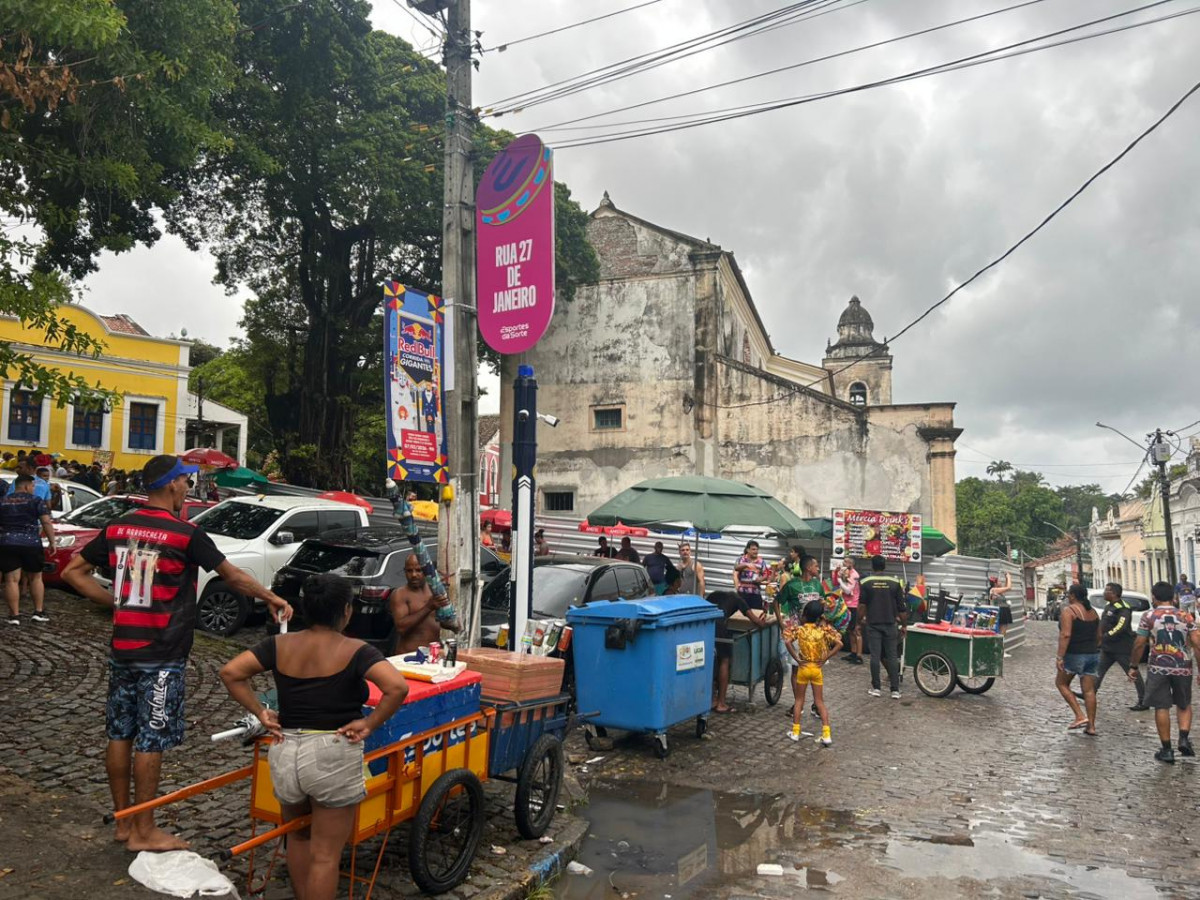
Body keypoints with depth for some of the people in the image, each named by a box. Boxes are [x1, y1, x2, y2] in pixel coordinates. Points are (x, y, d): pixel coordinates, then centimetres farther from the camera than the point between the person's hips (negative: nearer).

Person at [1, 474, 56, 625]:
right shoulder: (36, 501, 0)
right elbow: (47, 523, -8)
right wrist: (52, 542, -3)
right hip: (31, 544, -2)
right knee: (35, 578, 12)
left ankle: (14, 615, 3)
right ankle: (39, 612, 11)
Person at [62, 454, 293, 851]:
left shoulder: (117, 528, 4)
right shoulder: (186, 534, -14)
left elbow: (73, 572, 9)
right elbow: (232, 577, -7)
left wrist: (115, 601, 9)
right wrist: (272, 599, 6)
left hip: (122, 649, 7)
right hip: (161, 656, -7)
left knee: (120, 734, 14)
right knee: (151, 741, 2)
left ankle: (123, 821, 26)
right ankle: (143, 831, 12)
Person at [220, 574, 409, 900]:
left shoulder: (279, 645, 2)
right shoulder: (356, 651, -11)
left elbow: (230, 672, -1)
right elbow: (398, 687, -23)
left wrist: (260, 712, 2)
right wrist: (369, 724, -12)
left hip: (285, 754, 5)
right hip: (333, 757, -5)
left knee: (297, 838, 28)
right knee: (325, 855, 8)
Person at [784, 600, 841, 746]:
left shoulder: (799, 629, -8)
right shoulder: (823, 630, -5)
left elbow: (787, 641, -23)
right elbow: (839, 644, -13)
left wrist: (797, 659, -15)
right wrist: (825, 658, -8)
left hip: (803, 667, -1)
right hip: (817, 668, 1)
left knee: (799, 700, 14)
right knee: (820, 702, 9)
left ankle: (795, 732, 15)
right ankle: (826, 735, 2)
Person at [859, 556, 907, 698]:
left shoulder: (866, 582, -3)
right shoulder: (894, 582, -2)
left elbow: (862, 605, -4)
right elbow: (902, 606, 1)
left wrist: (860, 621, 8)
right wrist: (903, 624, 11)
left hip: (873, 624, -1)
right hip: (890, 624, 1)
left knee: (875, 656, 4)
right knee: (892, 656, 5)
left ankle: (876, 687, 8)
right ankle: (895, 690, 4)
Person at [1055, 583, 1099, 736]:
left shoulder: (1068, 611, -12)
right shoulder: (1093, 612, 11)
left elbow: (1065, 635, -21)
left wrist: (1060, 657, -21)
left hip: (1075, 655, -7)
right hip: (1093, 654, 7)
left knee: (1061, 683, 12)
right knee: (1089, 690, 9)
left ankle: (1080, 716, 1)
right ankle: (1091, 726, 11)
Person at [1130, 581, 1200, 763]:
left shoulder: (1149, 616, -2)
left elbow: (1139, 644, -3)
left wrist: (1133, 666, 7)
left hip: (1159, 668, -2)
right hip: (1183, 668, 2)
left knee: (1161, 708, 5)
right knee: (1184, 705, 21)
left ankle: (1166, 750, 8)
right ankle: (1184, 738, 4)